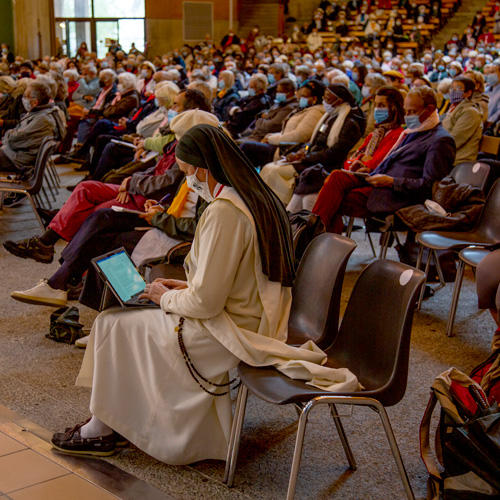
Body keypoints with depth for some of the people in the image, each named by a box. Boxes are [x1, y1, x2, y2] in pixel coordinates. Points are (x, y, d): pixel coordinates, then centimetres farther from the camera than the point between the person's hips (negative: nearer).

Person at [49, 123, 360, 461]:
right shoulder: (260, 199, 5)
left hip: (225, 336, -10)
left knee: (114, 325, 6)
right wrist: (188, 287, 12)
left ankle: (101, 431, 20)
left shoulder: (223, 212, -25)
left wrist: (167, 298, -5)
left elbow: (206, 303, -23)